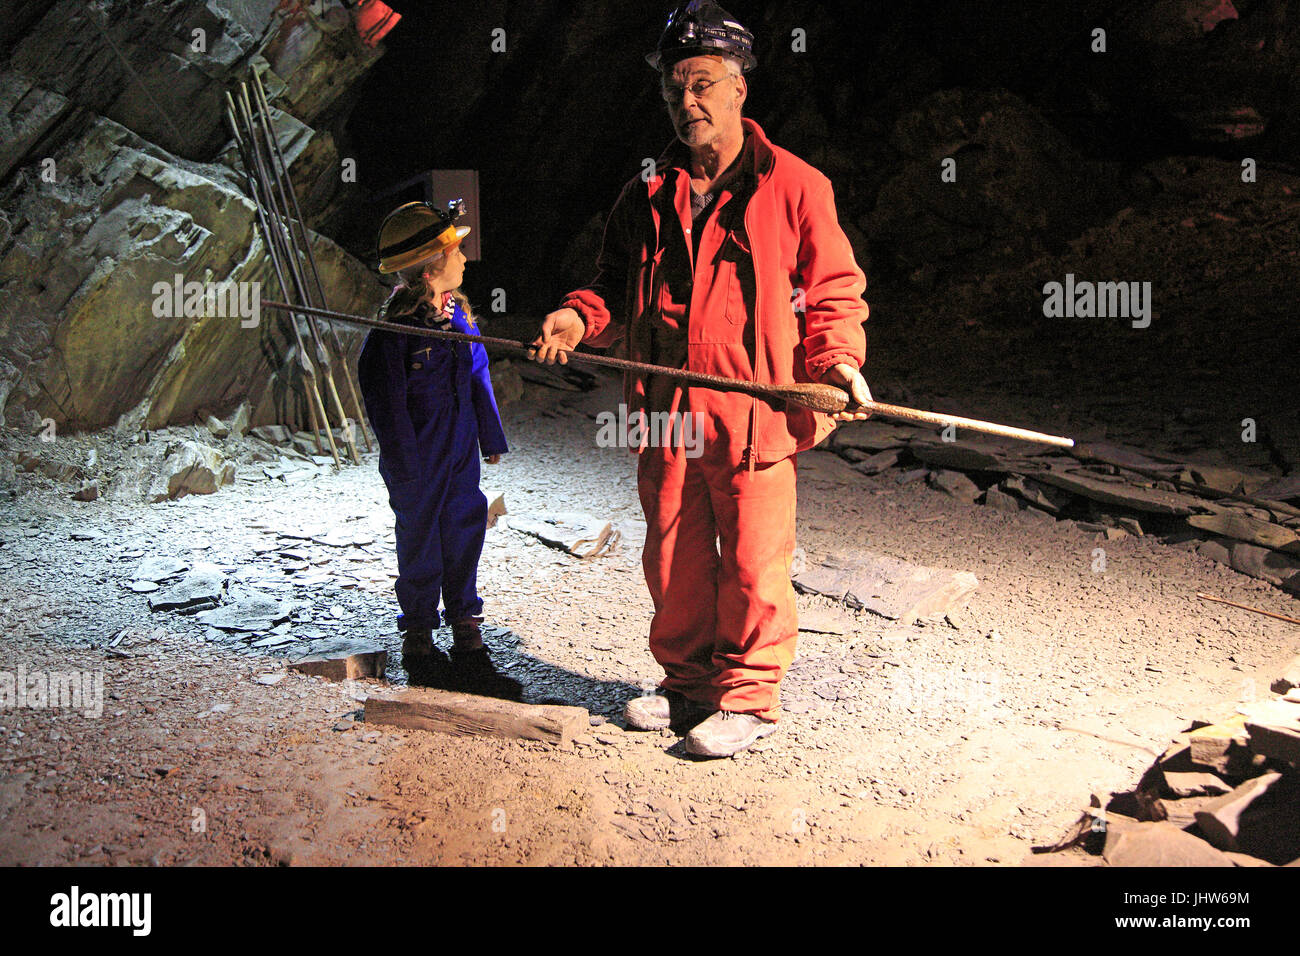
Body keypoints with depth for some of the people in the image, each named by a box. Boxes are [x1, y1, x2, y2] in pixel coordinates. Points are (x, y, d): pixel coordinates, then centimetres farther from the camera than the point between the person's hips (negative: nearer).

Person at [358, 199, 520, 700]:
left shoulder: (458, 314, 6)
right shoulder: (395, 329, -17)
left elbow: (478, 376, 15)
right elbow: (384, 396, -15)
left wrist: (492, 438, 17)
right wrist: (403, 462, -15)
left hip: (460, 455, 7)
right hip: (420, 464, -7)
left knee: (464, 539, 11)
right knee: (421, 549, 4)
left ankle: (468, 649, 22)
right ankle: (419, 647, 20)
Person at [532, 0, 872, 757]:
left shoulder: (793, 187, -1)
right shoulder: (648, 197, 12)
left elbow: (834, 289, 1)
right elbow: (618, 286, 19)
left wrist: (839, 358, -16)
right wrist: (581, 317, -2)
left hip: (756, 413, -4)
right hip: (667, 414, 5)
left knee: (752, 566, 1)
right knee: (674, 561, 13)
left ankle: (750, 697, 18)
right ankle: (689, 683, 31)